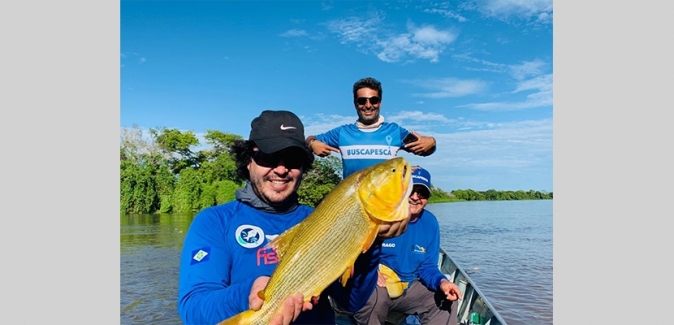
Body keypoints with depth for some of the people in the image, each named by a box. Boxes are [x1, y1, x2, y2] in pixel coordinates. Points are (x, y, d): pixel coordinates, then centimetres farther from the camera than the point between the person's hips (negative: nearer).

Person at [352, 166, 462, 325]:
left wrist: (441, 281, -19)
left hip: (408, 288, 5)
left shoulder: (430, 223, -3)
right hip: (373, 288, -5)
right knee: (376, 296, -36)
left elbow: (427, 266, 1)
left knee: (447, 300, -5)